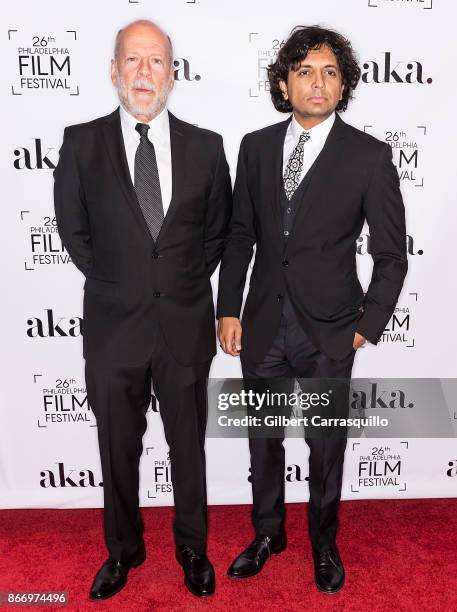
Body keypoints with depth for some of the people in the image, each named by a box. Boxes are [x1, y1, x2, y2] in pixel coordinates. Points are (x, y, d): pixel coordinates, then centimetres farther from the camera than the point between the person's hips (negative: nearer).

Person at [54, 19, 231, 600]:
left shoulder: (205, 147, 0)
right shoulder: (81, 143, -2)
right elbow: (73, 230, 6)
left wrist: (186, 283, 4)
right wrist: (114, 284, 3)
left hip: (186, 326, 1)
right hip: (113, 324, 0)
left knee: (188, 447, 15)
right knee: (118, 449, 16)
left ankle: (192, 548, 39)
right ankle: (123, 550, 40)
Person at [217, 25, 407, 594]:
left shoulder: (370, 157, -7)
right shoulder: (256, 146, 3)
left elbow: (391, 255, -3)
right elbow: (240, 234, 8)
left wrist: (367, 328, -6)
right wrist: (228, 309, 3)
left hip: (328, 332, -3)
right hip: (263, 325, 3)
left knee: (326, 446, 13)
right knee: (263, 439, 17)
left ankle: (324, 544, 39)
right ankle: (267, 533, 42)